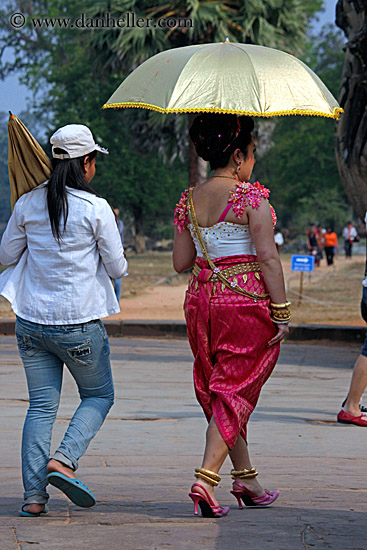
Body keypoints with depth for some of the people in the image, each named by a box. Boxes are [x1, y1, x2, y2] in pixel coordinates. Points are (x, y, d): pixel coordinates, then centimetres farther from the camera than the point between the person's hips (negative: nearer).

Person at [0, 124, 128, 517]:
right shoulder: (96, 209, -10)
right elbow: (117, 268, -3)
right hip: (80, 324, -4)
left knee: (41, 406, 9)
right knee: (98, 396, 16)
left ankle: (33, 494, 2)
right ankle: (64, 459, -6)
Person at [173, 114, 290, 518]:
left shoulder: (189, 201, 7)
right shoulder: (252, 197, -10)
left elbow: (181, 263, 8)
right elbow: (268, 256, -15)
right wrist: (281, 312, -13)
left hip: (201, 300, 6)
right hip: (246, 299, -6)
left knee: (219, 391, 16)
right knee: (234, 393, -2)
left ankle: (246, 480, 23)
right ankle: (206, 479, -14)